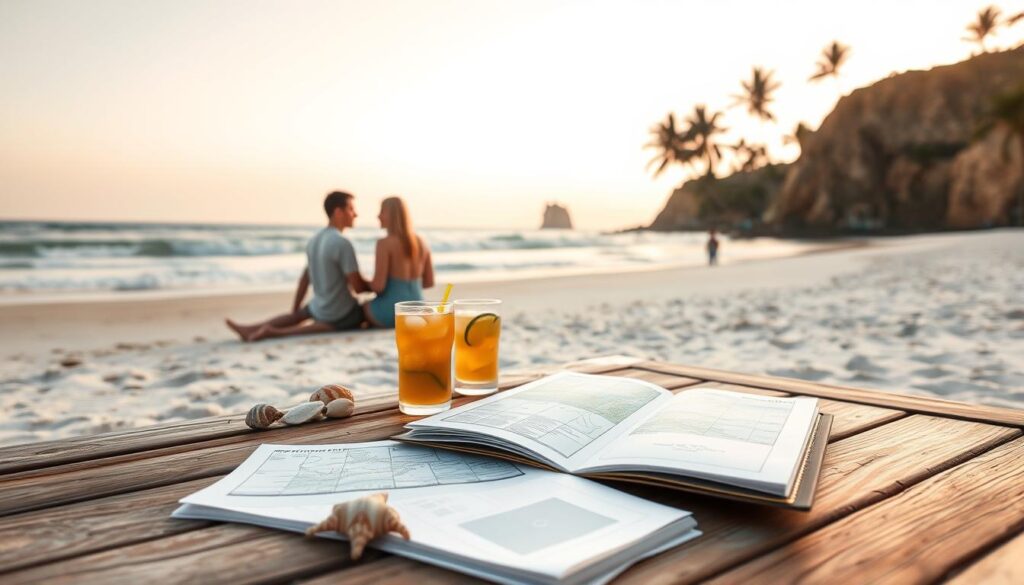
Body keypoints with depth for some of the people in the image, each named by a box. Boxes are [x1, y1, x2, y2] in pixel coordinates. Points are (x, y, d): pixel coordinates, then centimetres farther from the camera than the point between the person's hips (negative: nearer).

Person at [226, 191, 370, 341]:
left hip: (319, 308, 9)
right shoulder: (343, 244, -21)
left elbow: (304, 279, 11)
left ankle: (250, 329, 12)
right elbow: (358, 286, -21)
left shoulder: (314, 240, 4)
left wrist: (294, 311, 18)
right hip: (342, 315, -9)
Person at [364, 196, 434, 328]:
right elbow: (429, 282, 8)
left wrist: (368, 284, 5)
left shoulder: (384, 243, -15)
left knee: (362, 306, 30)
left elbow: (378, 286, -18)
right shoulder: (421, 242, 2)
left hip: (391, 312, -5)